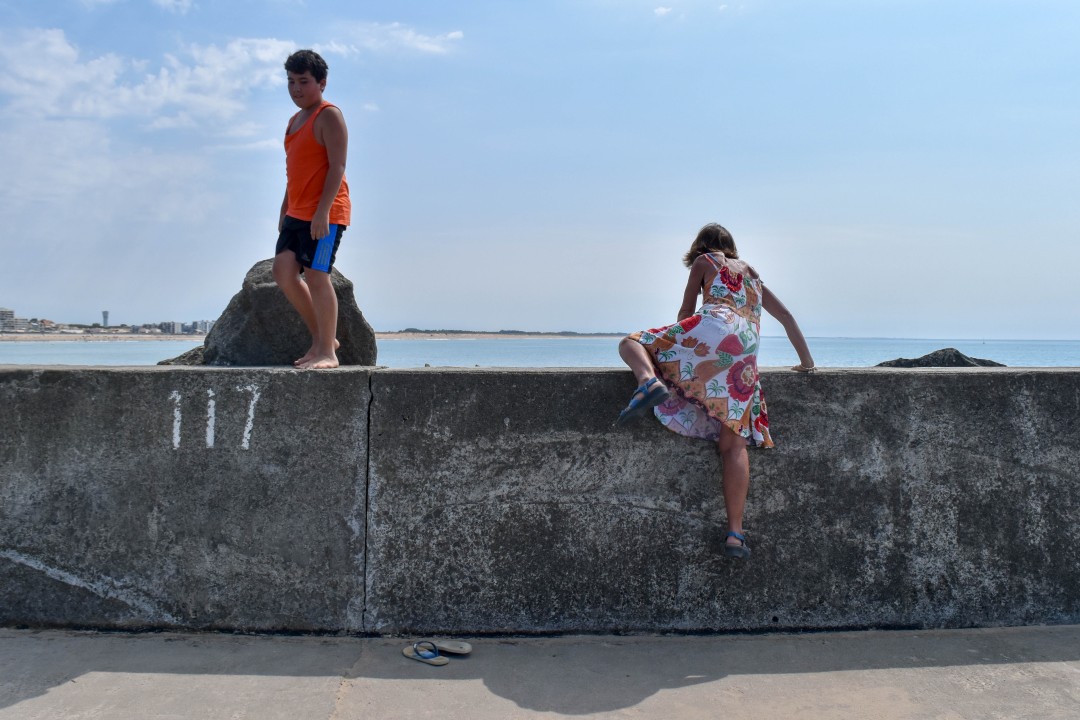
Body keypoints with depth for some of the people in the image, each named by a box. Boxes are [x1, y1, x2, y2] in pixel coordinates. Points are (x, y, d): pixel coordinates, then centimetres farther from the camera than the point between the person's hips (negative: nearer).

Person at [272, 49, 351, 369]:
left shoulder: (329, 115, -7)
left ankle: (327, 352, -3)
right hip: (297, 214, 9)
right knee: (283, 271, 4)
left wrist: (322, 211, -23)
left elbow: (337, 166, -16)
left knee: (316, 276, -10)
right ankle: (320, 337, 13)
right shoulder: (294, 121, 21)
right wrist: (285, 210, 21)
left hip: (324, 214, -9)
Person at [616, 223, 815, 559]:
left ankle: (650, 381, -25)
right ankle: (735, 533, -10)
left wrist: (678, 346, 38)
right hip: (747, 347, 4)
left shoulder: (704, 261, 24)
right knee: (734, 443, -1)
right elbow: (786, 316, 36)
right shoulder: (752, 273, 37)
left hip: (713, 328, -4)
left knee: (631, 342, 11)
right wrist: (806, 361, 41)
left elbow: (687, 311, 24)